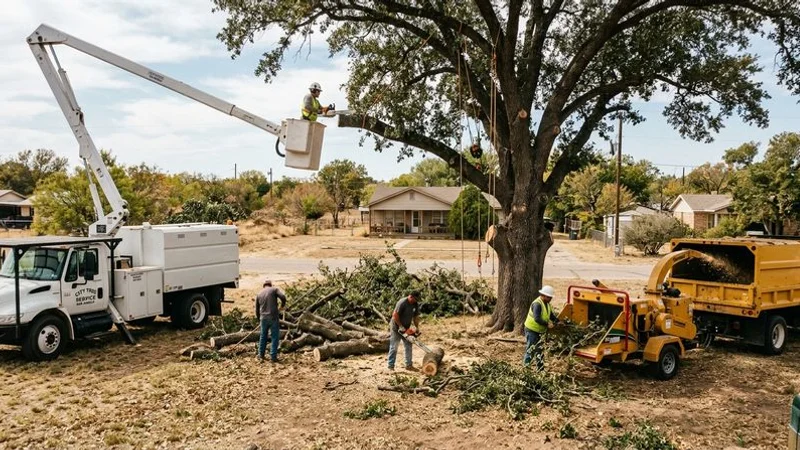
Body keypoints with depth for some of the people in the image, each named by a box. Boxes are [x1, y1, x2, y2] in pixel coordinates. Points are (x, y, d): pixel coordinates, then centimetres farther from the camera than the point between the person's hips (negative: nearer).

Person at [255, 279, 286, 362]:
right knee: (274, 337, 3)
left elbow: (257, 310, 17)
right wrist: (282, 305, 5)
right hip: (273, 317, -4)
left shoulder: (259, 294, 14)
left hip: (263, 318, 4)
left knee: (263, 337, 18)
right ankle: (273, 356, 0)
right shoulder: (274, 289, 3)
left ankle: (261, 355, 21)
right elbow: (283, 297, -14)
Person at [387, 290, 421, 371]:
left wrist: (417, 328, -7)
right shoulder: (402, 303, -25)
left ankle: (409, 365, 14)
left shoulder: (416, 305, -2)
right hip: (396, 327, -7)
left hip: (406, 328, 7)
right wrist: (401, 327, -23)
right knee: (393, 348, -3)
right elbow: (395, 315, -26)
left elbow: (416, 317, 5)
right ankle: (391, 366, 1)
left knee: (408, 346, 6)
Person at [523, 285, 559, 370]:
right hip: (531, 330, -9)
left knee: (540, 351, 14)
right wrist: (547, 324, -30)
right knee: (531, 350, -3)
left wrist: (558, 321, 0)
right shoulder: (537, 304, -24)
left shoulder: (547, 304, 5)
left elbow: (551, 315, 14)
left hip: (540, 331, 9)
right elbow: (537, 319, -33)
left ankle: (540, 369, 22)